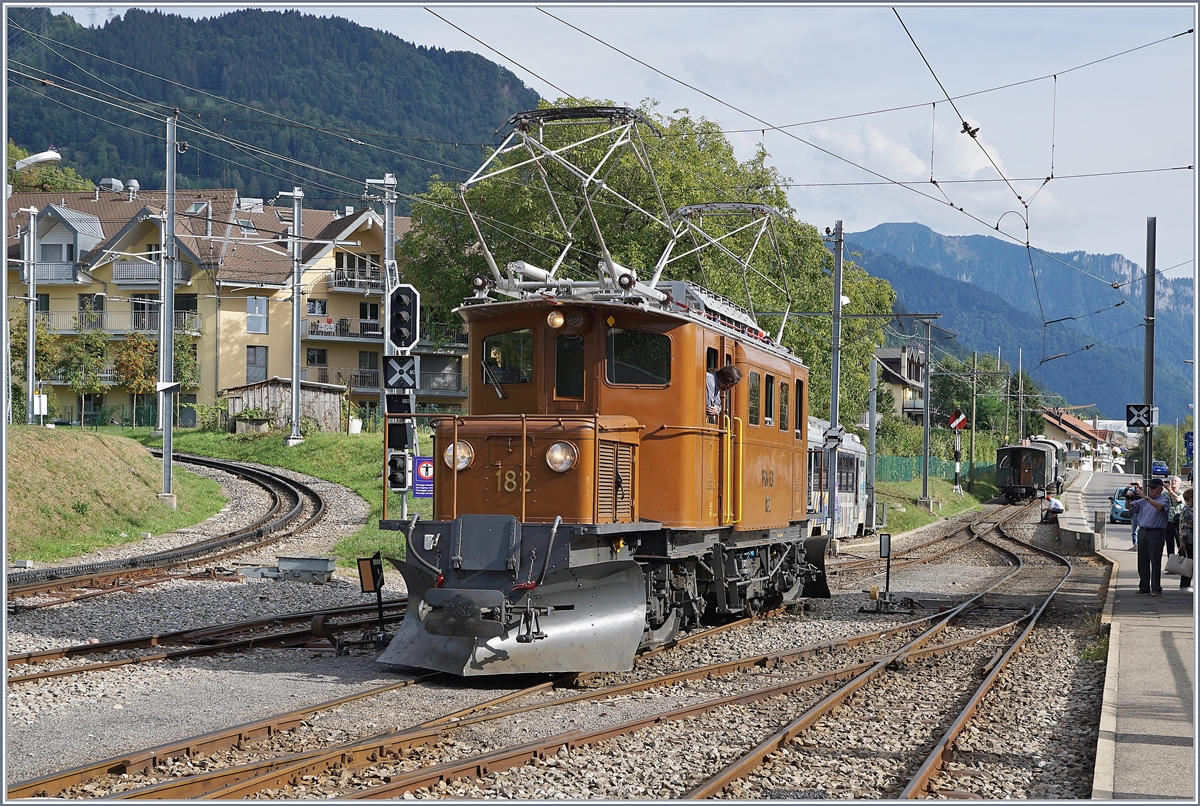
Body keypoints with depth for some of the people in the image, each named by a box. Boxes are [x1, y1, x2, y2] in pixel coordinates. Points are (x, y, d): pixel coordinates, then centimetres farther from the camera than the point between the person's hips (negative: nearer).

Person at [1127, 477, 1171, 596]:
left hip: (1156, 533, -6)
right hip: (1142, 532, 6)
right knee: (1142, 561, 7)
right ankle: (1144, 587, 13)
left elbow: (1160, 506, -21)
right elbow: (1130, 507, 17)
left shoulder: (1165, 498, 0)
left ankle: (1156, 589, -4)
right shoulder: (1144, 500, 18)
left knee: (1155, 561, -7)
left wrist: (1146, 498, -26)